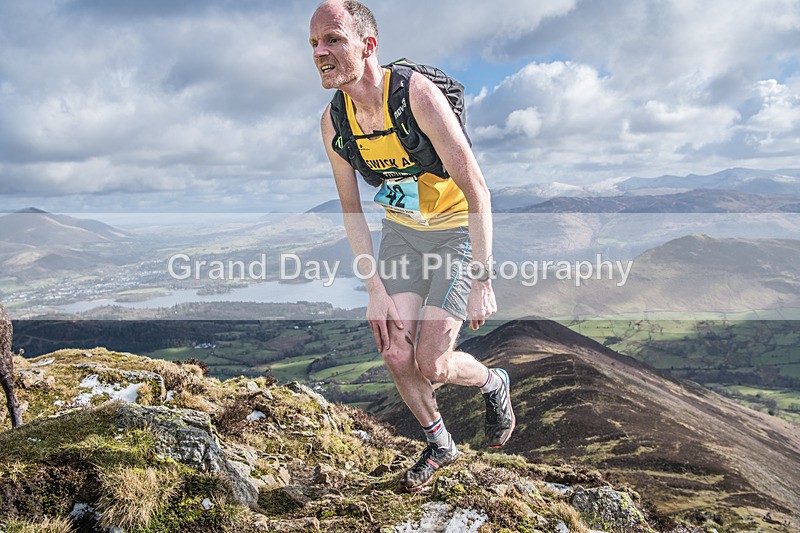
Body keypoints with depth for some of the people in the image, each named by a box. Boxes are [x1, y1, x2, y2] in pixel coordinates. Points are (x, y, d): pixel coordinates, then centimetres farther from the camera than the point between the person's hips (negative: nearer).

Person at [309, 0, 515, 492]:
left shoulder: (418, 93, -28)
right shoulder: (334, 122, -10)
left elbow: (476, 190, -27)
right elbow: (351, 209, -1)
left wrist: (481, 282, -27)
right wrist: (375, 290, -5)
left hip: (457, 230, -5)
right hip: (402, 230, 5)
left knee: (431, 365, -8)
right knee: (396, 354, 0)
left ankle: (495, 384, 29)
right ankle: (440, 445, 27)